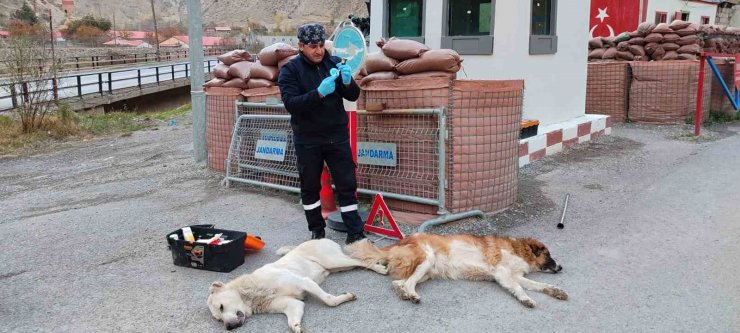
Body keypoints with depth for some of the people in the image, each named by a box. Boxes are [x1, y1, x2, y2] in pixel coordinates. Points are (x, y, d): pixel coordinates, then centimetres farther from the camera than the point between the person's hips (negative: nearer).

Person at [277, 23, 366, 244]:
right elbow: (290, 103, -18)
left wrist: (347, 82, -20)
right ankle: (317, 231, 27)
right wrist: (319, 93, -31)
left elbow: (353, 96, 2)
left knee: (347, 185, 2)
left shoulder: (334, 63, 2)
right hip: (307, 140, -1)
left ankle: (355, 234, 9)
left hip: (337, 136, 2)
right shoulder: (290, 70, -6)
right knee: (310, 187, 10)